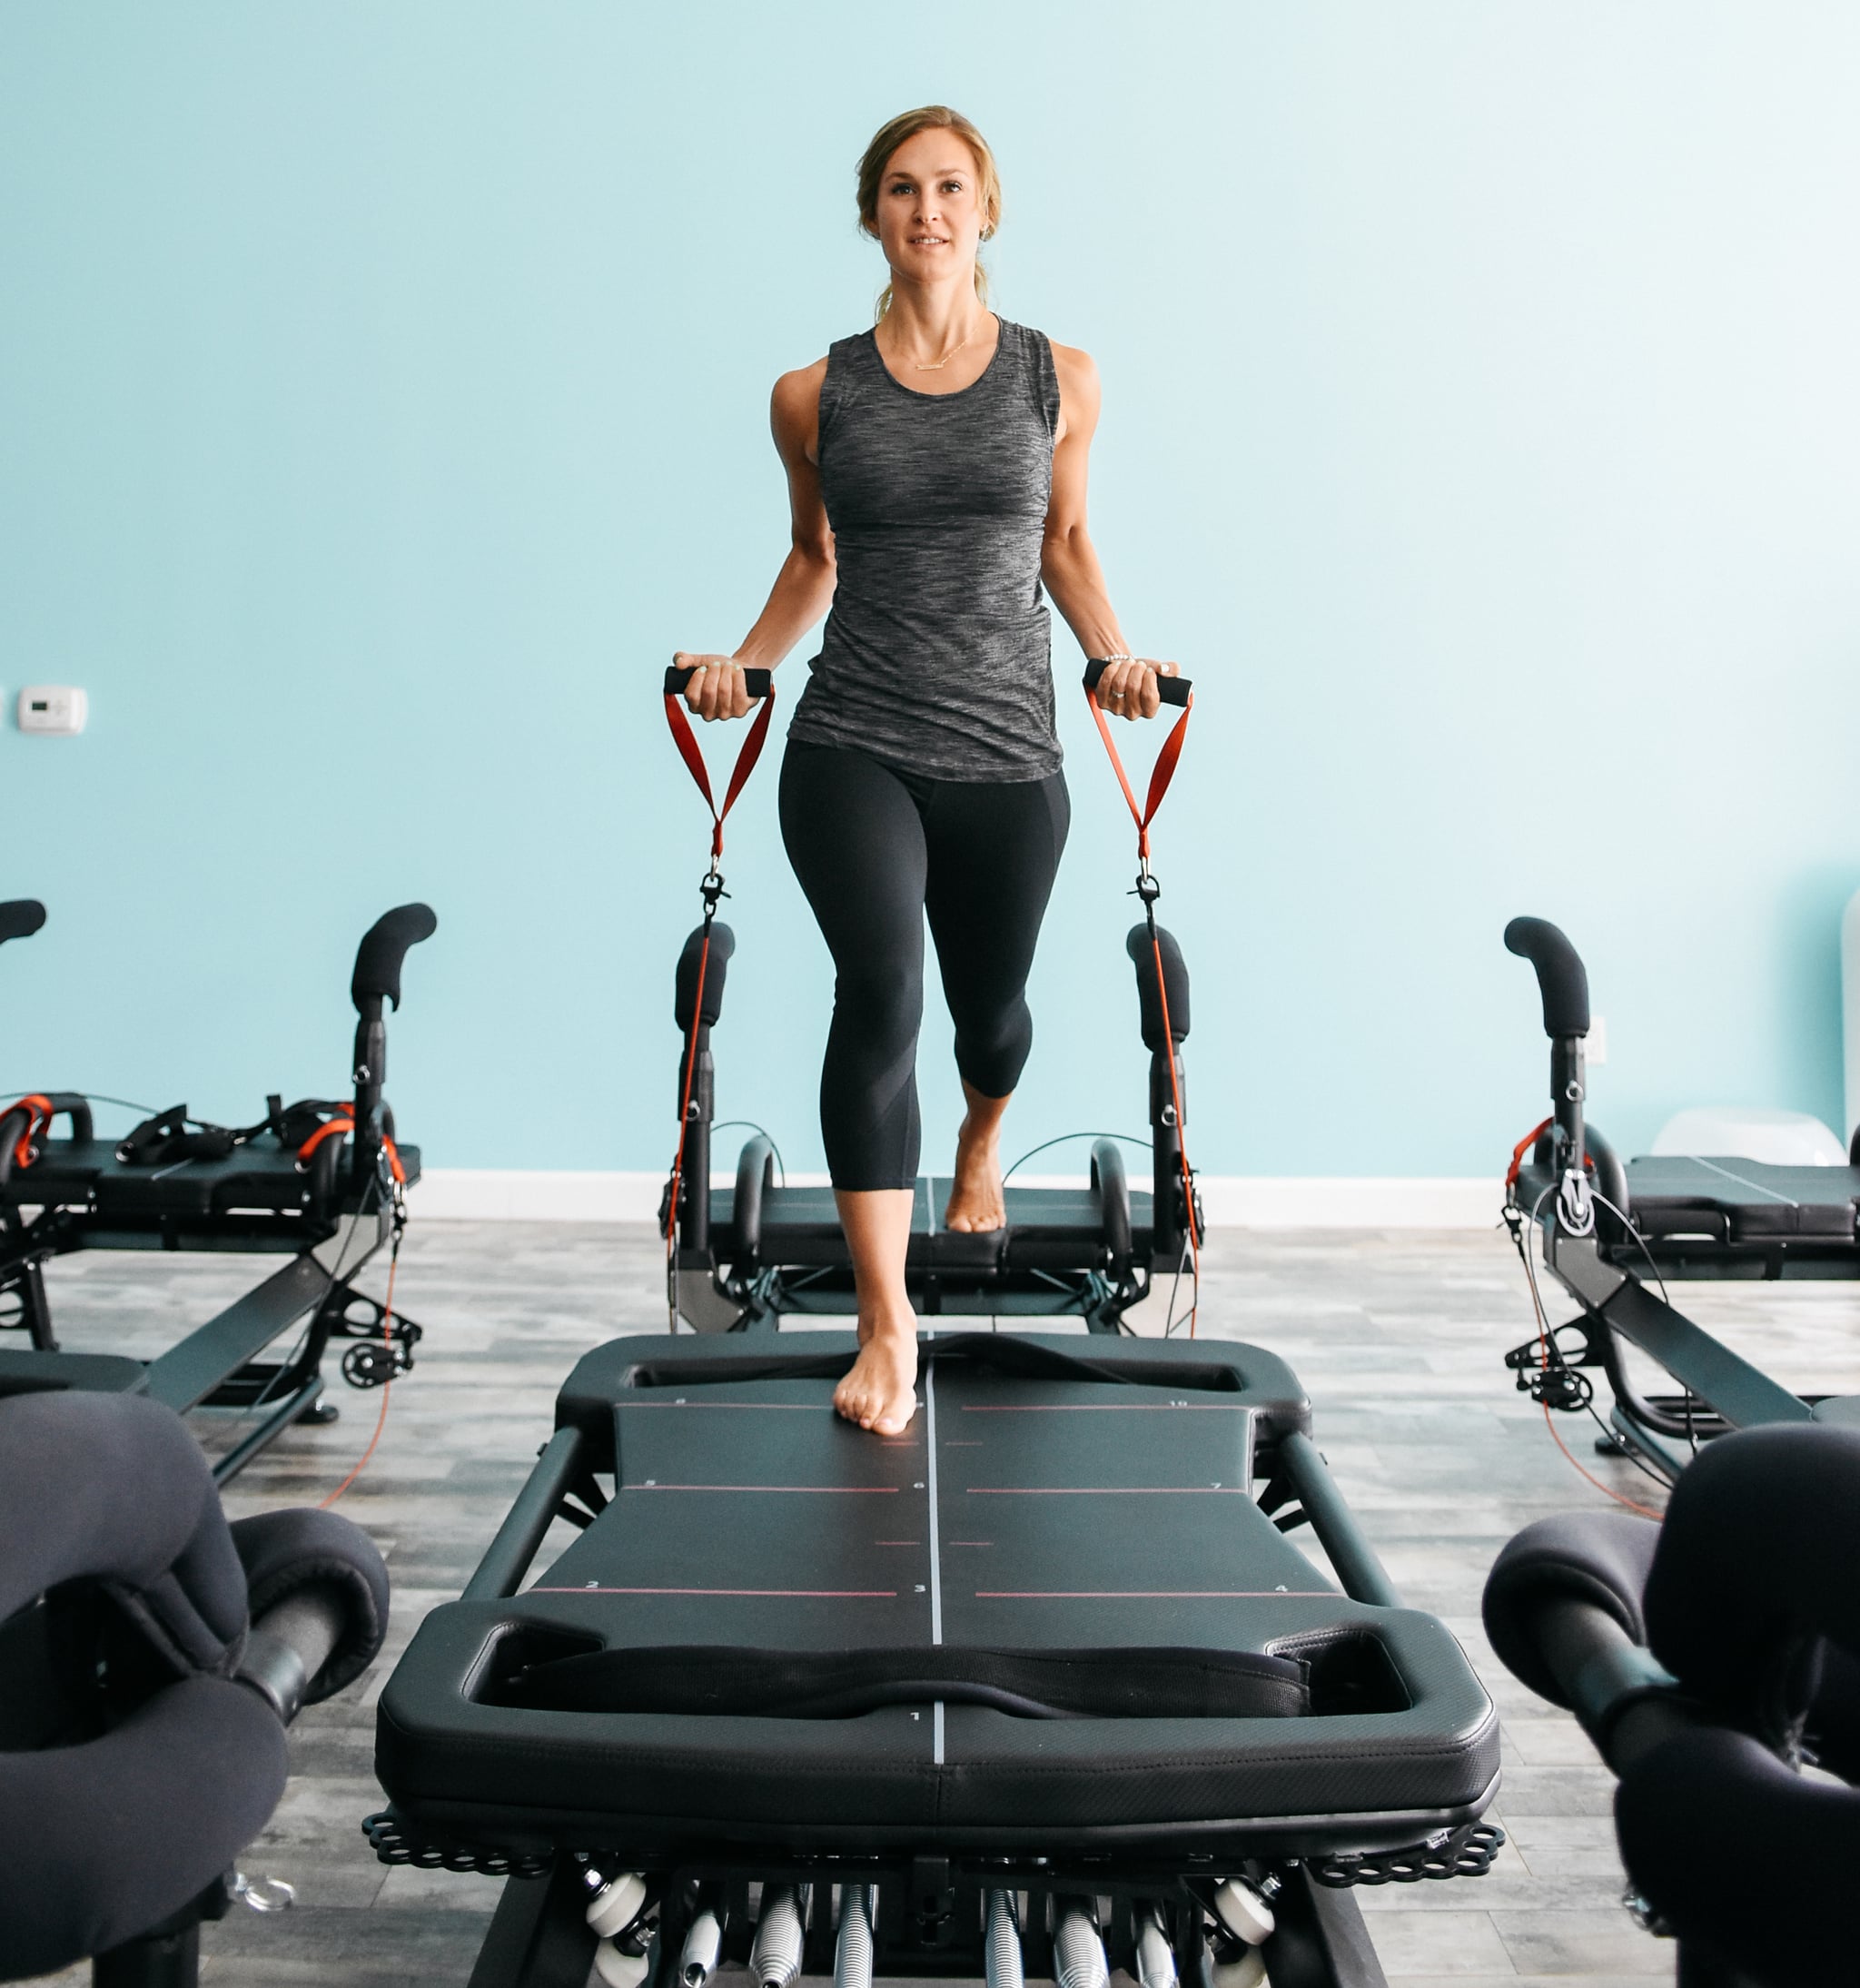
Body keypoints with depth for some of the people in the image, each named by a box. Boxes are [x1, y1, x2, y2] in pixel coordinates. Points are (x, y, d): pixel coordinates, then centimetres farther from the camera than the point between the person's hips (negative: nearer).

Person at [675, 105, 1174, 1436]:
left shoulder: (1058, 380, 7)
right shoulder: (815, 397, 6)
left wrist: (1115, 652, 0)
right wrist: (746, 660, 3)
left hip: (1008, 754, 2)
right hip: (852, 746, -1)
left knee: (991, 1005, 15)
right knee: (880, 989, -22)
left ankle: (981, 1149, 54)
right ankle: (887, 1324, -13)